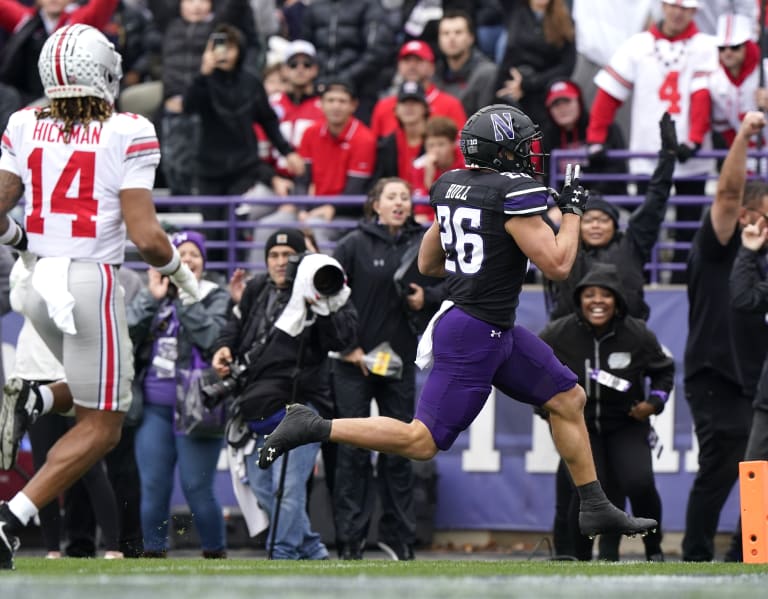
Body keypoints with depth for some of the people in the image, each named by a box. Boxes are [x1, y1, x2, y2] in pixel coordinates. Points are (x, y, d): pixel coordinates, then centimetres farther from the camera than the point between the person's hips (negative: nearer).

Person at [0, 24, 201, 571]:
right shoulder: (129, 134, -9)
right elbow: (146, 237, -13)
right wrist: (182, 274, 6)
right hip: (92, 283, -6)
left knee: (96, 394, 28)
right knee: (100, 427, 4)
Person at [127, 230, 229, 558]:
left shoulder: (215, 297, 5)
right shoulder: (149, 297, 15)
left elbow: (212, 337, -13)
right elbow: (127, 336, 0)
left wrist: (187, 298, -10)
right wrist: (152, 298, -4)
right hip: (154, 407, 3)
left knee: (197, 489, -5)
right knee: (154, 486, 0)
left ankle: (215, 553, 8)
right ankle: (153, 553, 9)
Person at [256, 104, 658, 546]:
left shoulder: (451, 187, 7)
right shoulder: (514, 194, -18)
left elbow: (427, 264, 16)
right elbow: (557, 265, -17)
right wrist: (573, 211, -3)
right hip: (474, 336, -10)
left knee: (569, 399, 16)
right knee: (422, 441, -5)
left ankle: (596, 509, 23)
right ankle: (313, 428, -3)